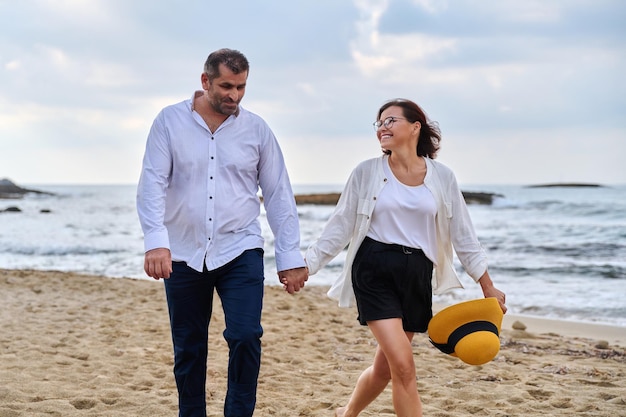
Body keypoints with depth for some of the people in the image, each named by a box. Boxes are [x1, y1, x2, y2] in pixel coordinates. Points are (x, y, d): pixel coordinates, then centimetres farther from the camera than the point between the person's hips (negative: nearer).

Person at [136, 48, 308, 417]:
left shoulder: (256, 129, 3)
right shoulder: (170, 121, 0)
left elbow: (279, 196, 5)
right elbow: (153, 183, -7)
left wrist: (290, 257, 1)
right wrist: (156, 241, -21)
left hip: (240, 252, 0)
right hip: (184, 256, 0)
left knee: (245, 337, -15)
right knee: (188, 349, 8)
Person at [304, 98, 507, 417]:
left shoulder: (442, 177, 4)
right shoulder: (367, 173, 0)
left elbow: (463, 235, 8)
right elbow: (340, 227, 3)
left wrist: (488, 286, 7)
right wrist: (306, 266, -3)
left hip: (417, 274, 3)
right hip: (374, 271, -3)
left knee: (385, 367, 11)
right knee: (403, 366, -15)